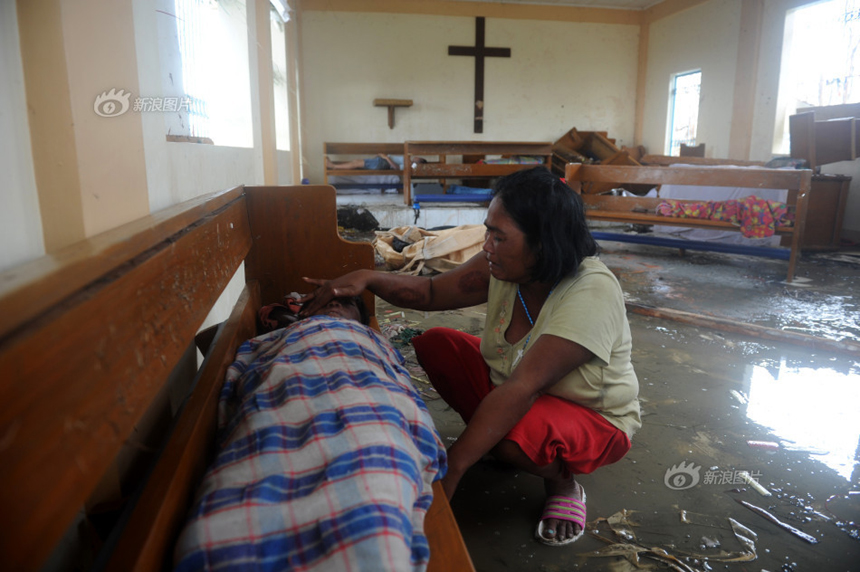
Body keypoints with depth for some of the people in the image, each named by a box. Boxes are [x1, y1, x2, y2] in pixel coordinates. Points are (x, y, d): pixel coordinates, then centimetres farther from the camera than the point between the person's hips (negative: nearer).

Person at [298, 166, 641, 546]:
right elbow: (433, 292, -6)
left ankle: (564, 484, -4)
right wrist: (368, 279, -23)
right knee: (435, 344, -8)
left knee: (519, 431, -39)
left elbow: (524, 387, -41)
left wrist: (452, 466, -41)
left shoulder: (592, 292, -34)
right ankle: (497, 438, 6)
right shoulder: (507, 266, -14)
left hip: (593, 417, -6)